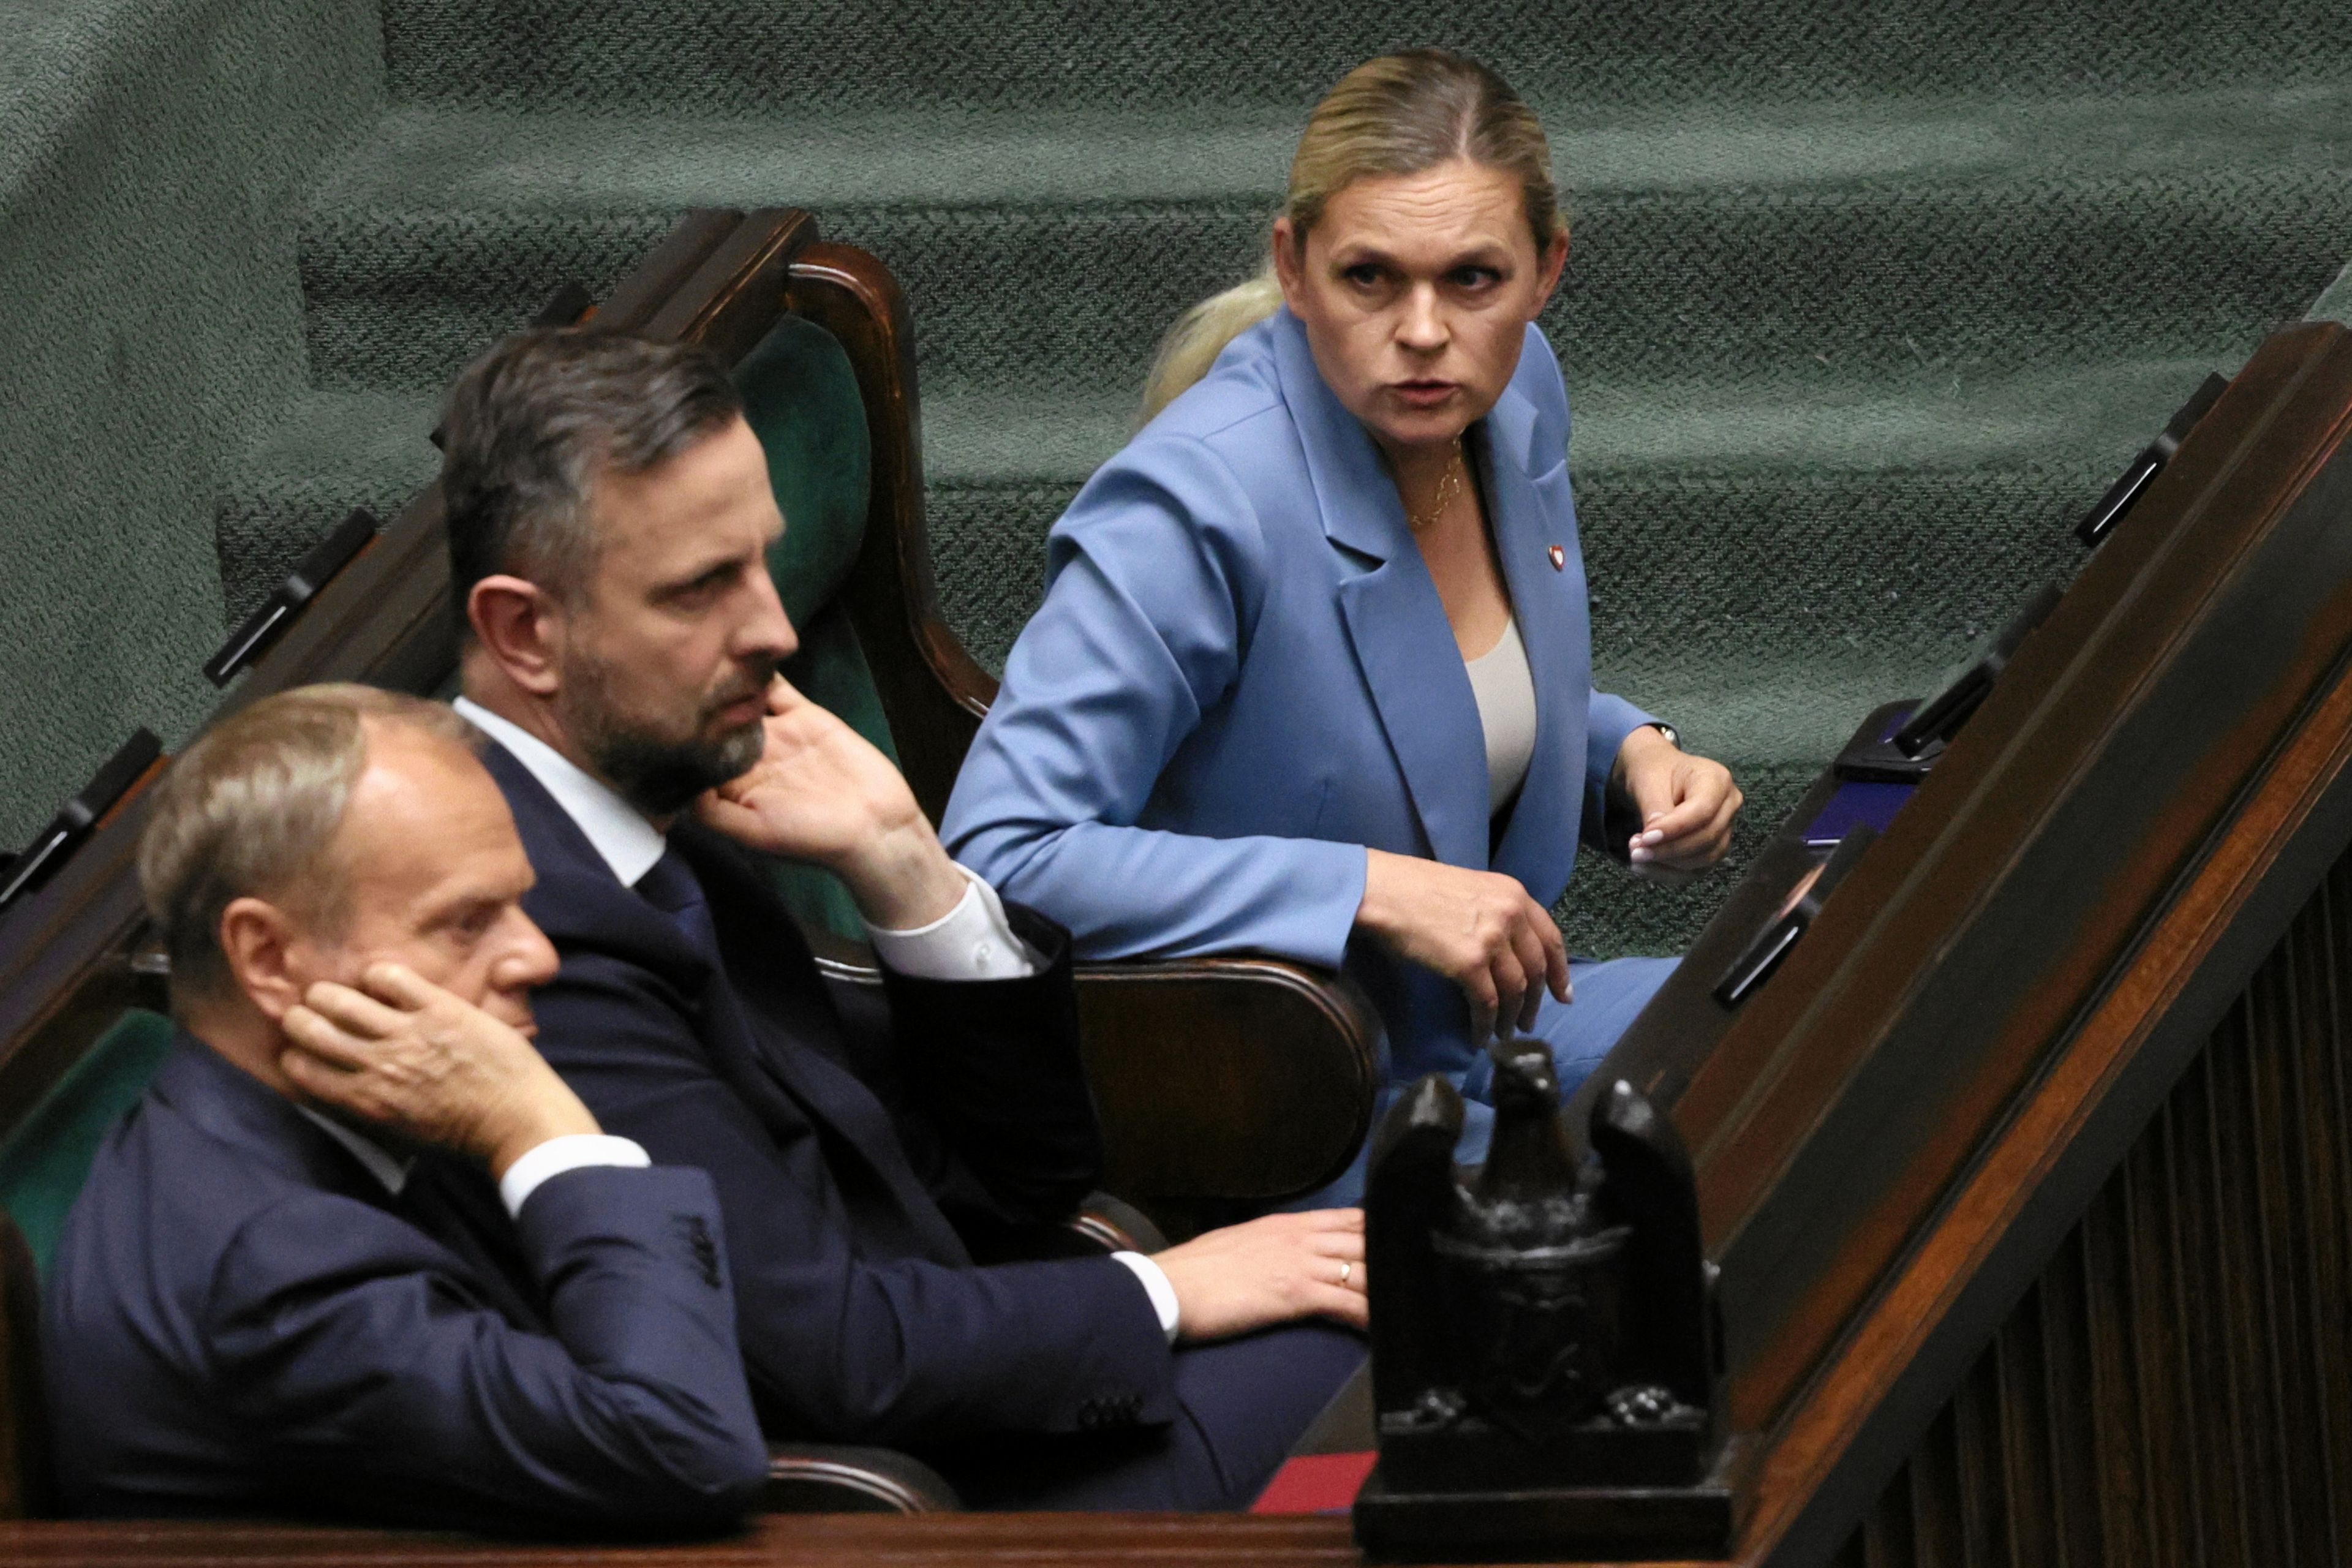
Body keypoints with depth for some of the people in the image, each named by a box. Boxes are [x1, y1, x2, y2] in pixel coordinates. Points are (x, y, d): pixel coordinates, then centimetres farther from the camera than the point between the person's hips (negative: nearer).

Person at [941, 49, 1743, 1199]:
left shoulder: (1508, 393, -2)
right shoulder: (1193, 507, -28)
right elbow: (999, 860, -33)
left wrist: (1632, 757, -4)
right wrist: (1371, 889, -33)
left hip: (1478, 1027, 8)